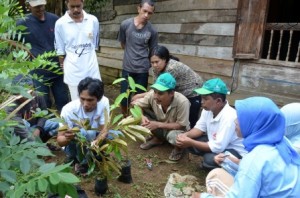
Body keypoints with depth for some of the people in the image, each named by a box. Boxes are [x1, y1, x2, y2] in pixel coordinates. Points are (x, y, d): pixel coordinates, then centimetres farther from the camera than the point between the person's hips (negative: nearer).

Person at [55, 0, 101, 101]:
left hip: (92, 67, 2)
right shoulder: (60, 23, -7)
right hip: (73, 70, -2)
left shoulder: (93, 20, -1)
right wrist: (63, 67, 5)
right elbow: (60, 51, 0)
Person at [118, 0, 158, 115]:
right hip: (127, 68, 1)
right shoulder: (125, 24, -6)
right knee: (124, 99, 6)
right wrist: (131, 54, 9)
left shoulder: (152, 31, -7)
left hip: (143, 70, 0)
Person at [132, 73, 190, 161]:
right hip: (160, 128, 4)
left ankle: (178, 148, 2)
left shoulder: (182, 102, -35)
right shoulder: (152, 95, -26)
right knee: (142, 117, -19)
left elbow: (182, 125, -27)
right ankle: (157, 138, 9)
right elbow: (135, 105, -12)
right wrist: (141, 117, -33)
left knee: (173, 136, -38)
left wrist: (158, 124, -31)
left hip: (176, 129, -4)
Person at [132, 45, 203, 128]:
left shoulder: (172, 68, -35)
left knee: (190, 122, 1)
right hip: (180, 92, 7)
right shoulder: (157, 68, -11)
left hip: (193, 93, -7)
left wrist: (140, 96, -26)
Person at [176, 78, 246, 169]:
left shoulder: (229, 117, -33)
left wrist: (191, 142, -27)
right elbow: (200, 128, 4)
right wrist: (186, 135, -17)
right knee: (190, 141, -9)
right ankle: (207, 160, 13)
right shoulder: (208, 109, -9)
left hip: (235, 151, -7)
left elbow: (217, 148, -32)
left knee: (210, 159, -32)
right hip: (217, 143, 7)